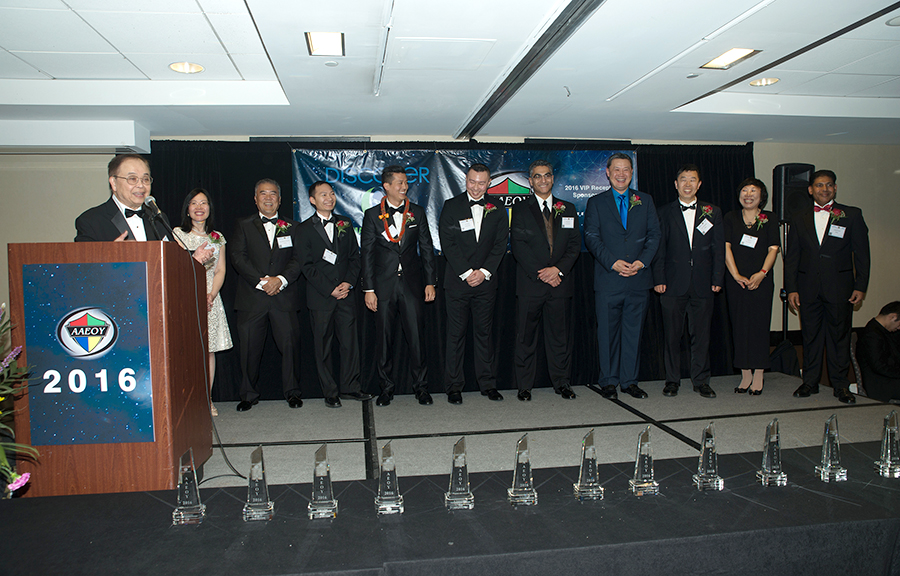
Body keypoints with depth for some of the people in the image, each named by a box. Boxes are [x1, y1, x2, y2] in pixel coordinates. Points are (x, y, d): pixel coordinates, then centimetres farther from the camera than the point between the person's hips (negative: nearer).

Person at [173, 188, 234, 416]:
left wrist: (211, 295, -5)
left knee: (209, 349, 3)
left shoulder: (217, 238, 14)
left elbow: (220, 271, 9)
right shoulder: (177, 234, 4)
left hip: (210, 298, 3)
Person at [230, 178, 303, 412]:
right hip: (251, 298, 0)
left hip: (284, 297, 1)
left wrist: (281, 279, -13)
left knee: (290, 344, -2)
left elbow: (298, 259, 4)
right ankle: (248, 394, 17)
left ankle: (292, 391, 13)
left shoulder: (292, 227, 14)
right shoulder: (243, 226, 11)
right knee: (249, 347, 2)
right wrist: (261, 281, -13)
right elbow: (238, 257, -1)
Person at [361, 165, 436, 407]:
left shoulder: (417, 212, 6)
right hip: (384, 285, 0)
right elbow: (367, 253, 1)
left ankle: (421, 386, 14)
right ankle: (387, 386, 20)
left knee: (416, 335, 1)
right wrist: (368, 289, -3)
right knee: (384, 337, 7)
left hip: (411, 283, 1)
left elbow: (427, 248, 9)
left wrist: (430, 282, 4)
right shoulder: (372, 215, 2)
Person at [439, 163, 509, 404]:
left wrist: (484, 272, -9)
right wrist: (466, 272, -11)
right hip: (457, 281, -2)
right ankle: (453, 386, 10)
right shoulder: (451, 206, 2)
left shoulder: (497, 209, 7)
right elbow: (447, 243, -5)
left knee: (484, 332, 8)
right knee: (456, 333, 1)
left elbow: (500, 244, 3)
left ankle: (488, 384, 17)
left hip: (486, 281, 2)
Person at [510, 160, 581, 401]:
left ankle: (562, 382, 20)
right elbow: (519, 246, -4)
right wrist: (539, 273, -13)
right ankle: (524, 386, 12)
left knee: (560, 335, 7)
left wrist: (559, 269, -9)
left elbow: (575, 245, 6)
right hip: (530, 284, -2)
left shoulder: (568, 209, 13)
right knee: (526, 337, 2)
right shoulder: (520, 210, 5)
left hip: (560, 282, 2)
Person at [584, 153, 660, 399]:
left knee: (633, 331, 7)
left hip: (639, 279, 2)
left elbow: (654, 235, 7)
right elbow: (591, 237, -2)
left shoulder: (645, 201, 13)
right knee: (608, 332, 3)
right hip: (608, 280, -2)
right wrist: (613, 262, -14)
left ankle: (630, 380, 17)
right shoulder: (596, 203, 7)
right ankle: (608, 381, 14)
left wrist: (642, 261, -9)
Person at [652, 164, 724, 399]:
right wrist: (659, 279, -4)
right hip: (673, 284, -1)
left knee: (701, 334, 5)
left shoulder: (713, 212, 10)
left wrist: (717, 279, 1)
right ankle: (672, 380, 15)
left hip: (702, 285, 1)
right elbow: (659, 249, 4)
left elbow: (719, 248, 8)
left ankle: (701, 380, 17)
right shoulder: (665, 213, 6)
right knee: (672, 334, 4)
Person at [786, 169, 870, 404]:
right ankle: (810, 382, 17)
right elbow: (791, 257, 9)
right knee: (810, 335, 7)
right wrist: (791, 288, 2)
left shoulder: (852, 215, 6)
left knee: (840, 335, 4)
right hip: (808, 286, 2)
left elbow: (861, 253, 3)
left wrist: (861, 286, -3)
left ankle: (841, 384, 14)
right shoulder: (799, 219, 11)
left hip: (839, 286, -1)